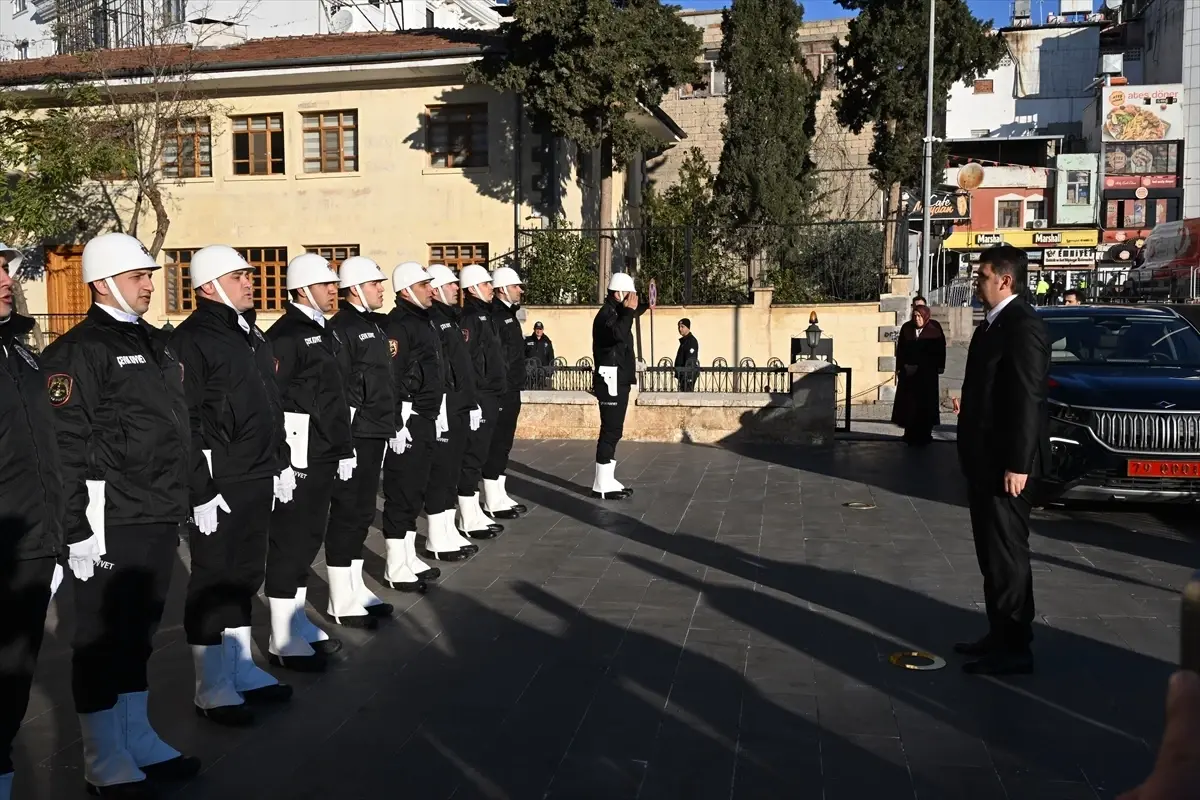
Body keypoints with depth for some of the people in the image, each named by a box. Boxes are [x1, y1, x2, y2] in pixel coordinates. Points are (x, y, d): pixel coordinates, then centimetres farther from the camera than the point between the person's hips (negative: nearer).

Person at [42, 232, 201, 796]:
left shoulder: (155, 344, 16)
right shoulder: (78, 351, -10)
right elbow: (68, 445, -16)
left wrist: (194, 495, 21)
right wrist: (78, 528, -19)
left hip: (161, 517, 8)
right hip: (111, 522, -8)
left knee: (139, 633, 17)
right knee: (103, 638, 4)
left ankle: (138, 742, 30)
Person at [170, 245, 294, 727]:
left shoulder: (251, 334, 15)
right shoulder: (191, 340, -13)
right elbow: (185, 423, -18)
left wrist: (280, 463, 19)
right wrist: (200, 491, -20)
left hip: (258, 480, 8)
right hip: (218, 486, -8)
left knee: (245, 576, 16)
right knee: (213, 581, 2)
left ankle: (242, 669, 29)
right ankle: (212, 689, 14)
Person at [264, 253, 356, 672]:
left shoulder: (327, 332, 15)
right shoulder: (285, 335, -13)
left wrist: (344, 449, 18)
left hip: (325, 454, 9)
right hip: (297, 456, -9)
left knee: (309, 539, 16)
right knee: (289, 542, -1)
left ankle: (298, 623, 29)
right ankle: (283, 642, 9)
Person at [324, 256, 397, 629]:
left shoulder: (374, 324, 16)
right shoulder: (341, 328, -13)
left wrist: (389, 425, 19)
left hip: (375, 433, 9)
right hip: (354, 434, -9)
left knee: (362, 512, 16)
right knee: (347, 513, -1)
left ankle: (356, 589, 27)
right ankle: (342, 603, 8)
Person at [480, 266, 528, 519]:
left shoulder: (508, 313, 17)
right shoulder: (493, 315, -15)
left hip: (511, 390, 10)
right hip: (500, 391, -10)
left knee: (504, 444, 14)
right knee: (496, 444, -3)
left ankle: (501, 496, 23)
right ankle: (493, 502, 4)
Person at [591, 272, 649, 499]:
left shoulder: (617, 312, 16)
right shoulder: (606, 314, -14)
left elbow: (633, 314, 41)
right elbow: (617, 333, -37)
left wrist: (644, 305, 28)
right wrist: (629, 310, -25)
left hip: (620, 380, 11)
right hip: (611, 381, -11)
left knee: (613, 431, 13)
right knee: (610, 431, -10)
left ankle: (608, 481, 19)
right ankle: (602, 485, -7)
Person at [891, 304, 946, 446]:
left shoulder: (934, 329, -3)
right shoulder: (906, 328, 1)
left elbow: (941, 348, -1)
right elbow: (900, 349, 3)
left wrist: (940, 366, -5)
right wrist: (899, 368, 0)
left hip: (927, 373, -2)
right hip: (908, 372, 2)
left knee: (925, 402, 1)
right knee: (908, 403, 2)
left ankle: (924, 433, 8)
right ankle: (910, 433, 9)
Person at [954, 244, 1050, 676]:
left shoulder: (1022, 326, -16)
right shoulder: (993, 324, 14)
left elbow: (1027, 399, -21)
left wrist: (1017, 464, -22)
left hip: (1005, 461, -10)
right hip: (985, 458, 10)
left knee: (1006, 552, -2)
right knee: (992, 551, 16)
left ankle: (1014, 647, 8)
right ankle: (1000, 635, 27)